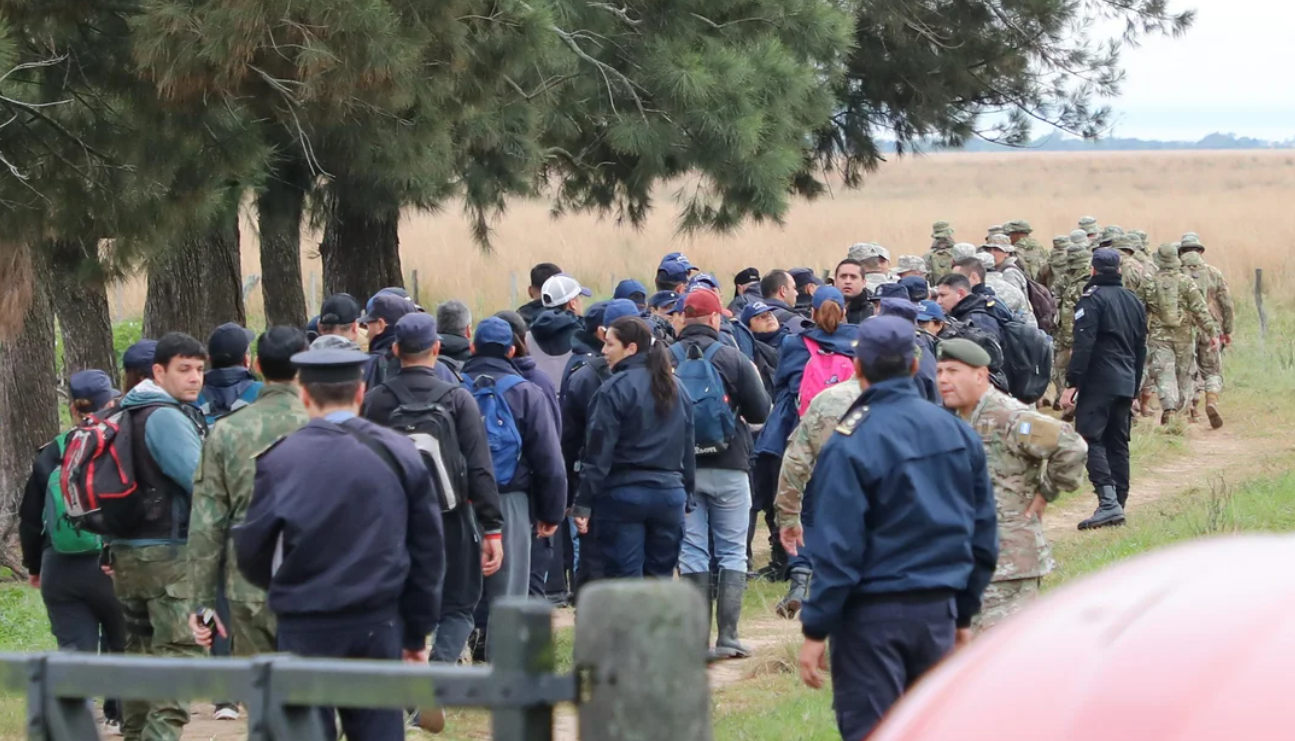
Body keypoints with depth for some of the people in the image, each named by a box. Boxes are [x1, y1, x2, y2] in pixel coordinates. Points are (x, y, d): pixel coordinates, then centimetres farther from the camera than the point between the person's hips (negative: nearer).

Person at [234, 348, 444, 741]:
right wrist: (417, 632, 13)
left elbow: (251, 550, -3)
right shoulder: (400, 454, 0)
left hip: (306, 630, -2)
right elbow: (428, 549, 4)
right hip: (378, 626, 2)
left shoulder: (279, 461, -8)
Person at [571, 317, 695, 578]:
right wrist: (686, 493, 22)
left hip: (624, 495, -6)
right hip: (670, 495, 6)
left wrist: (583, 503, -10)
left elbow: (598, 452, -13)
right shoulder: (675, 387, 11)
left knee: (625, 576, -3)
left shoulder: (614, 390, -11)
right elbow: (688, 448, 16)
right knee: (661, 576, 11)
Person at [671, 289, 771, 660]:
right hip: (728, 468, -1)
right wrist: (754, 380, 16)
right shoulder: (733, 358, -7)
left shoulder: (666, 360, -5)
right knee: (732, 553, 7)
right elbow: (760, 413, -3)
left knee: (691, 554, 6)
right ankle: (727, 637, 1)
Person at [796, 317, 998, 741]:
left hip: (873, 612, -6)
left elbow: (837, 548, -16)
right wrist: (964, 615, 19)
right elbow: (983, 535, 10)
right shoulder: (958, 433, 4)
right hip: (939, 610, 6)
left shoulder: (852, 443, -15)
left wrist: (815, 629, -10)